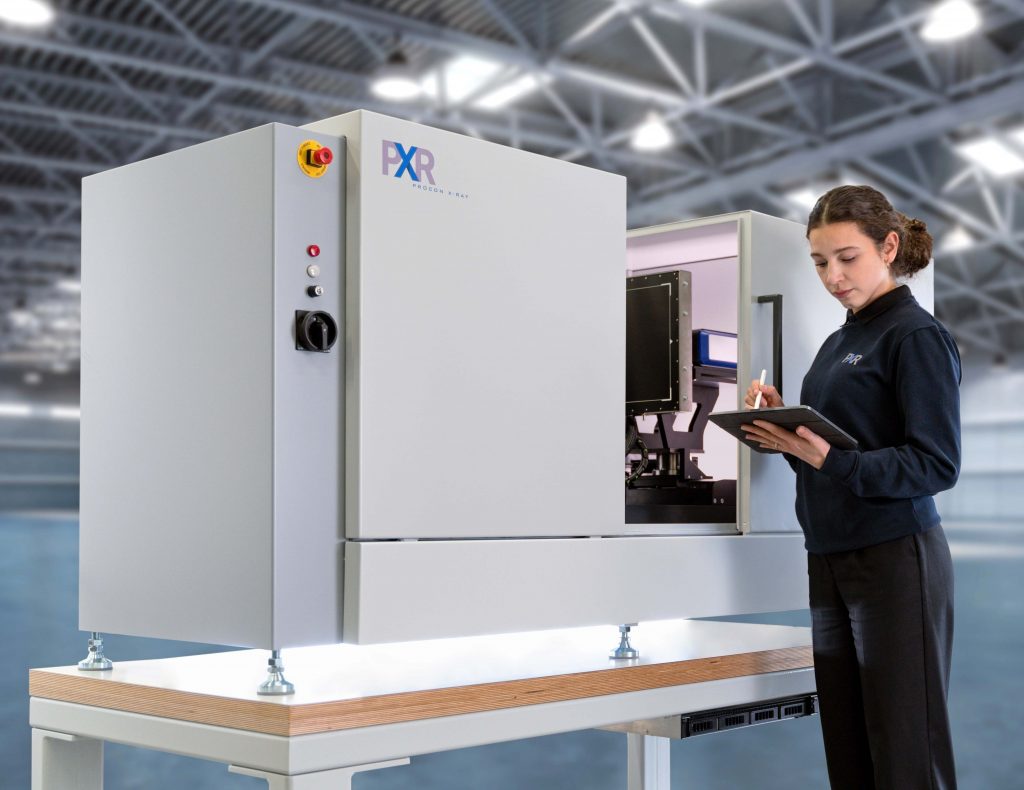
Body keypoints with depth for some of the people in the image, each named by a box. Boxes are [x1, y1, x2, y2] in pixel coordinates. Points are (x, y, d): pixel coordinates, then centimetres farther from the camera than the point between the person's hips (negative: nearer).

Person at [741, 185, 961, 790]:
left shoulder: (917, 335, -7)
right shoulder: (838, 343, 17)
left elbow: (938, 464, -15)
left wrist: (829, 459, -25)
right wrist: (784, 424, 1)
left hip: (896, 559, -8)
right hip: (831, 559, 8)